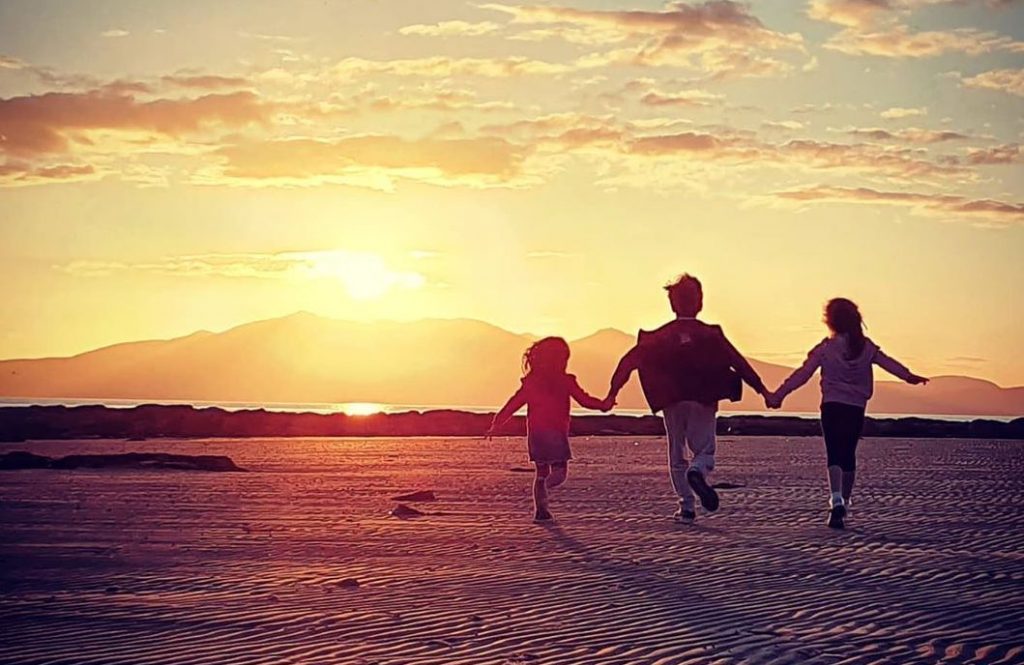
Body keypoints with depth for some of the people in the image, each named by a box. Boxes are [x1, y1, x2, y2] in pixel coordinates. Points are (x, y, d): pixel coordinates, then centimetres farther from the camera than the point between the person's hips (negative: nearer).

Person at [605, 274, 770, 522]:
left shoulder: (660, 336, 3)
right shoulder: (710, 334, -1)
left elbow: (630, 360, -1)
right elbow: (738, 362, -6)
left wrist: (612, 392, 2)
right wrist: (762, 389, -5)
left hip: (671, 403, 1)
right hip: (703, 402, -1)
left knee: (677, 455, 12)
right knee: (705, 450, 6)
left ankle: (686, 507, 6)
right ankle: (697, 472, -30)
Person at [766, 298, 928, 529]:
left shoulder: (826, 348, -6)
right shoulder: (866, 347, 4)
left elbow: (803, 374, -6)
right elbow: (888, 363, 14)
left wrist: (778, 395, -2)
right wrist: (909, 376, 31)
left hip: (832, 406, -3)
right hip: (856, 408, 3)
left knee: (834, 455, -7)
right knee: (849, 455, 14)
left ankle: (836, 499, -27)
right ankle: (844, 502, 24)